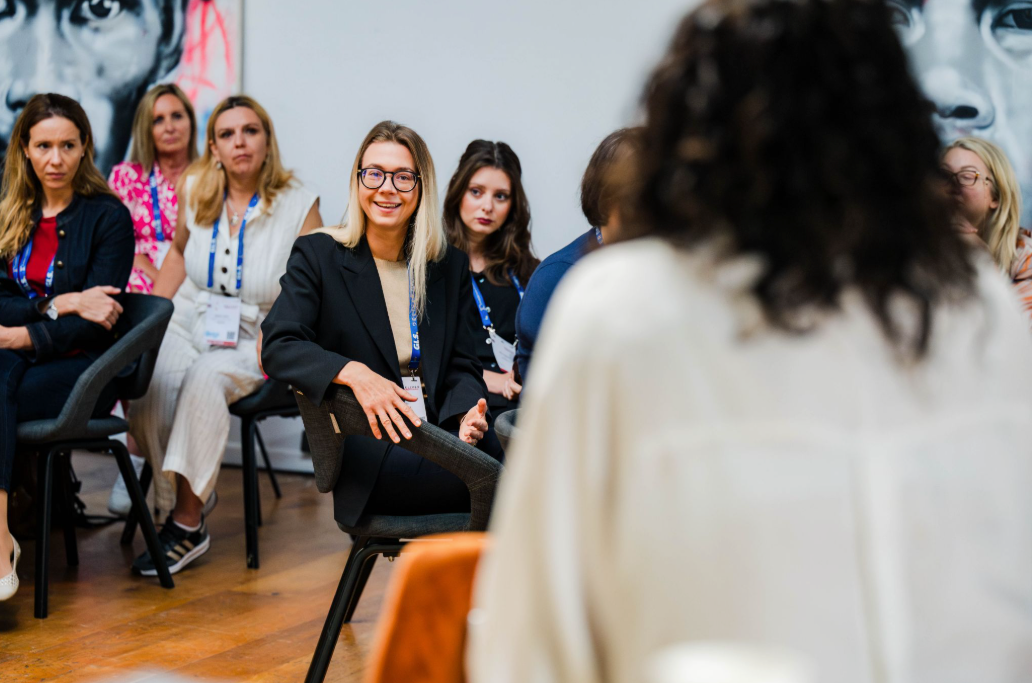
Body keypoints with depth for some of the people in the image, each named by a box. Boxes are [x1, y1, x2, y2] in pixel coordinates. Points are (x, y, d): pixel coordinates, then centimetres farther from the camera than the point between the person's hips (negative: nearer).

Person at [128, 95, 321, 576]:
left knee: (206, 377, -36)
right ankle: (192, 489, -11)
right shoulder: (195, 189, 5)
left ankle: (187, 521, -26)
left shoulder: (299, 206, -6)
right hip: (188, 321, 3)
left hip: (254, 340, -3)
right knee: (145, 379, -30)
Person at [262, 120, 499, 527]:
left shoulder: (450, 265, 16)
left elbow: (462, 365, 14)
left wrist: (468, 413, -10)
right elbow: (278, 347, -5)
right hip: (367, 448, -4)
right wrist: (353, 373, -24)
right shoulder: (318, 256, 7)